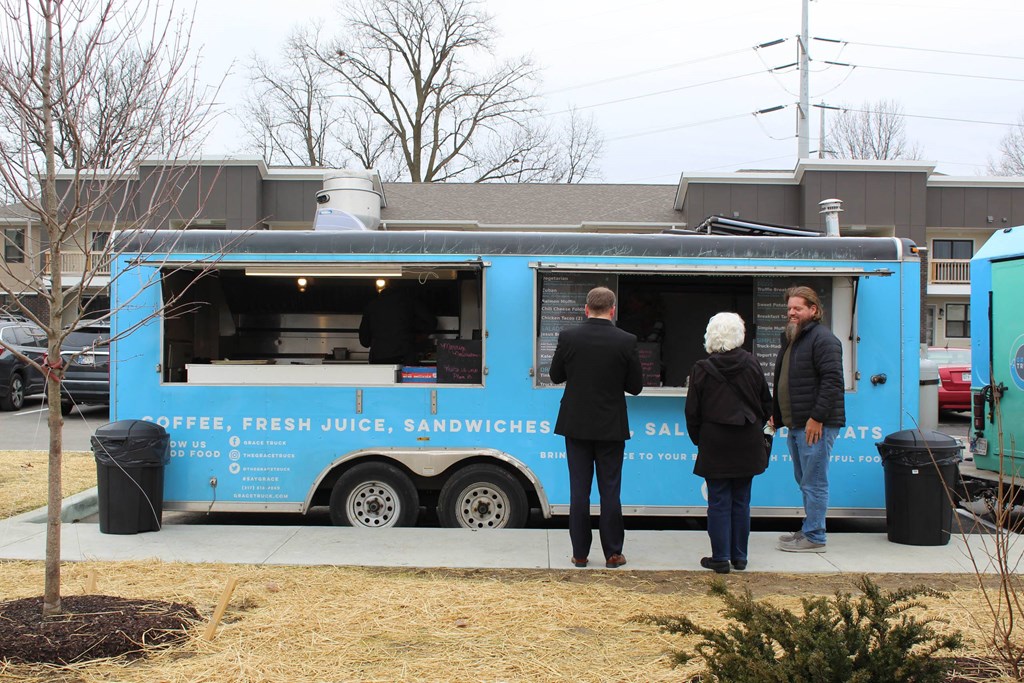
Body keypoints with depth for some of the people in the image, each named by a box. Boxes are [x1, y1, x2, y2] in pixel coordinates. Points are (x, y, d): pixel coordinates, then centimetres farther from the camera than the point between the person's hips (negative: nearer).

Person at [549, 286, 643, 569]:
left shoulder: (568, 337, -8)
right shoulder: (626, 341, -10)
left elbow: (555, 376, 3)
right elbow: (635, 386, -3)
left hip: (576, 425, 1)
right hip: (611, 427, -1)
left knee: (579, 489, 8)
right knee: (610, 490, 7)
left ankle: (580, 553, 12)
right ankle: (612, 554, 12)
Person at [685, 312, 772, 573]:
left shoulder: (702, 370, -9)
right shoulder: (751, 364, -1)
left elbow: (692, 412, -3)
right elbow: (767, 404, 8)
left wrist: (698, 439, 10)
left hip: (715, 446, -3)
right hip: (748, 446, 3)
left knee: (719, 503, 3)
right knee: (741, 501, 11)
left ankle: (720, 557, 4)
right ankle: (739, 556, 17)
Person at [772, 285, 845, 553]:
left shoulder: (822, 338, -12)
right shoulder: (791, 338, 19)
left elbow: (832, 380, -20)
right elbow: (781, 382, 27)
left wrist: (817, 417, -22)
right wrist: (776, 413, 21)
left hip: (816, 426, -10)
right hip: (796, 425, 10)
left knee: (814, 483, -5)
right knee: (805, 480, 16)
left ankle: (814, 537, 1)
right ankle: (809, 530, 26)